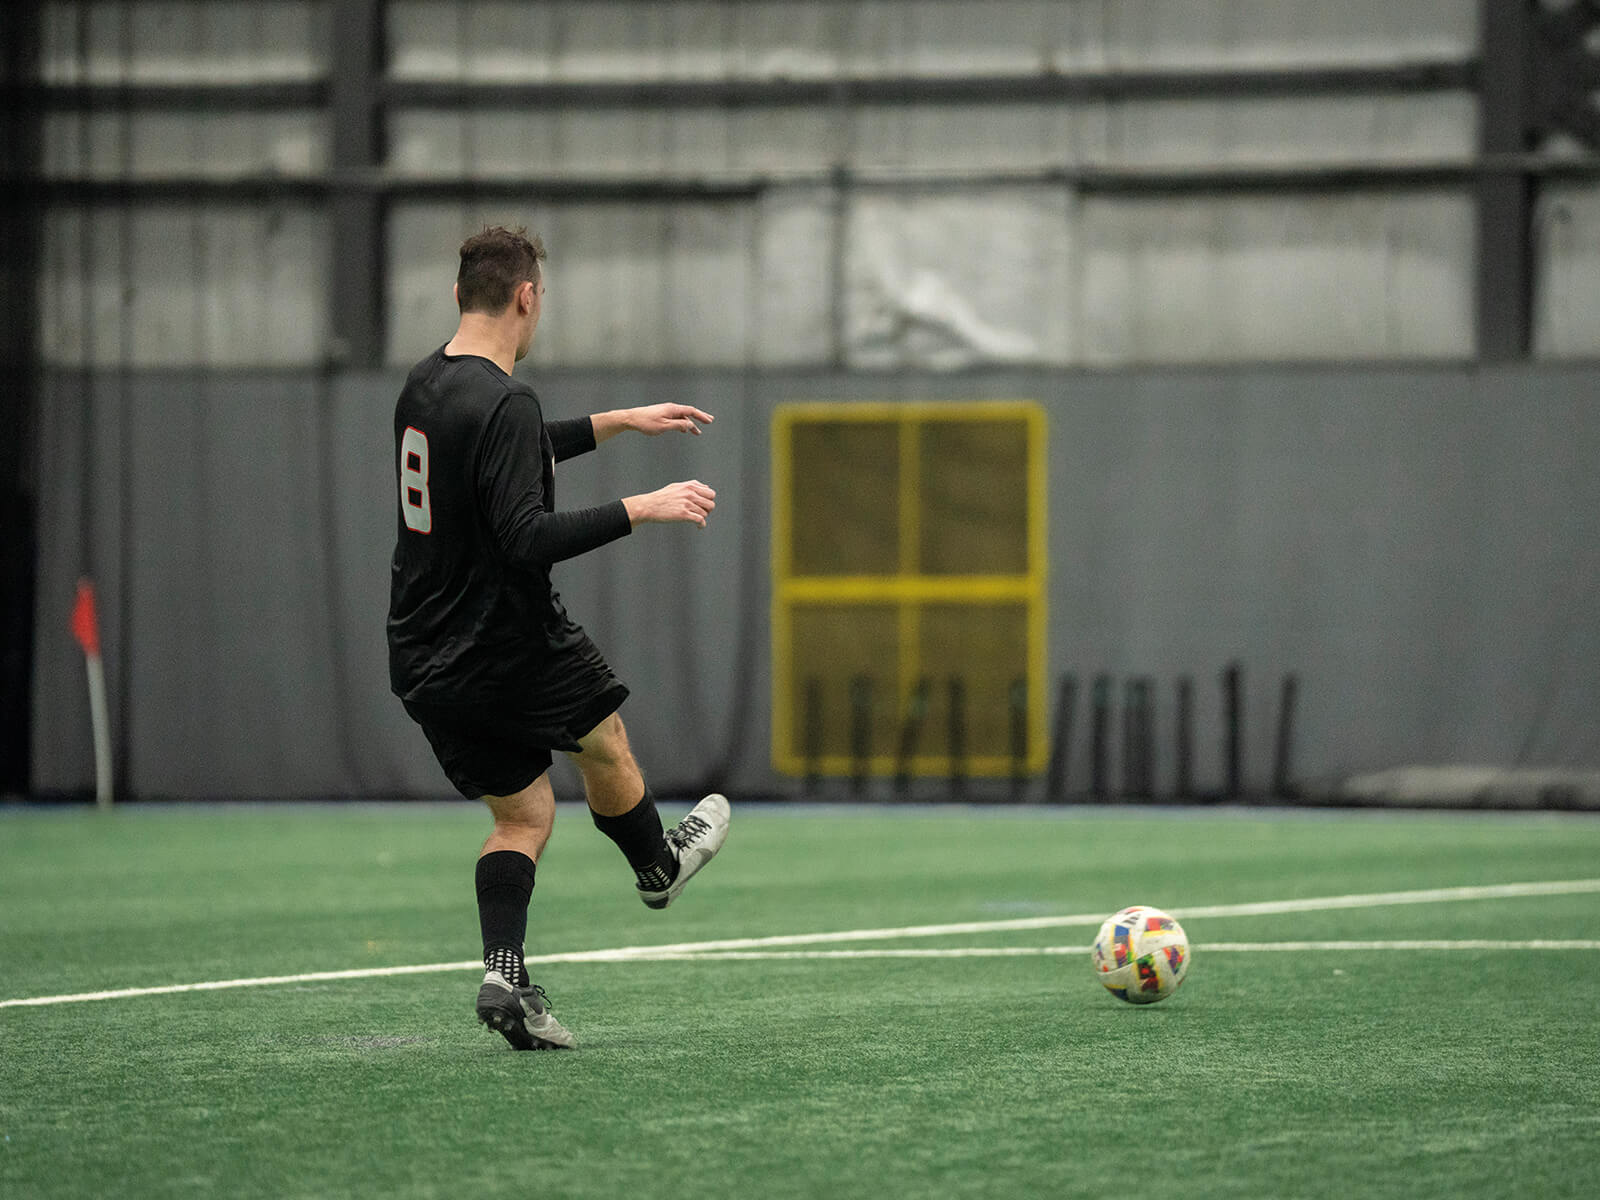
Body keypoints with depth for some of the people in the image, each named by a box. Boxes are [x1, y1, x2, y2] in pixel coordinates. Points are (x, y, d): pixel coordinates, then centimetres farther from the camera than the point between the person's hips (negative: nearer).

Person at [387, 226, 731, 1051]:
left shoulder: (424, 386, 8)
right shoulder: (505, 403, -22)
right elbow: (527, 539, -28)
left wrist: (621, 422, 32)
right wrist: (643, 510, -21)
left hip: (424, 663, 8)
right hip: (508, 645, -8)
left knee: (523, 814, 13)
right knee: (604, 743, 22)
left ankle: (503, 974, -5)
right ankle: (657, 868, 45)